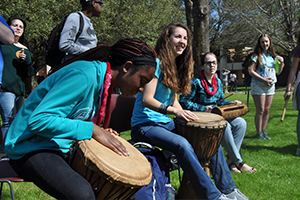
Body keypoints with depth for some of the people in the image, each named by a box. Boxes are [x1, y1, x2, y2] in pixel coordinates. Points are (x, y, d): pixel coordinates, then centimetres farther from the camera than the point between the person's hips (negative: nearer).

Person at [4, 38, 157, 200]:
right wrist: (91, 130, -26)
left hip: (63, 148, 10)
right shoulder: (84, 75, -22)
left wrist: (102, 133, -1)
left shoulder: (102, 81, 9)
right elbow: (38, 120, -28)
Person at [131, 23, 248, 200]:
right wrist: (175, 111, -31)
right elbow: (146, 100, -21)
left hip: (166, 123, 9)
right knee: (182, 144, -33)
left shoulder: (177, 67, 14)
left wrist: (185, 116, -1)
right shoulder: (156, 63, -13)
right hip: (145, 125, -9)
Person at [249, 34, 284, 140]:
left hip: (270, 86, 5)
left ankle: (263, 131, 16)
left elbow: (278, 72, 16)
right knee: (260, 110, -5)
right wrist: (263, 79, -19)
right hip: (258, 86, -5)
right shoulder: (257, 56, -4)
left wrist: (281, 62, -2)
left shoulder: (272, 56, 11)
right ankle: (258, 133, 2)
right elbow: (251, 71, -11)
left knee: (267, 110, 7)